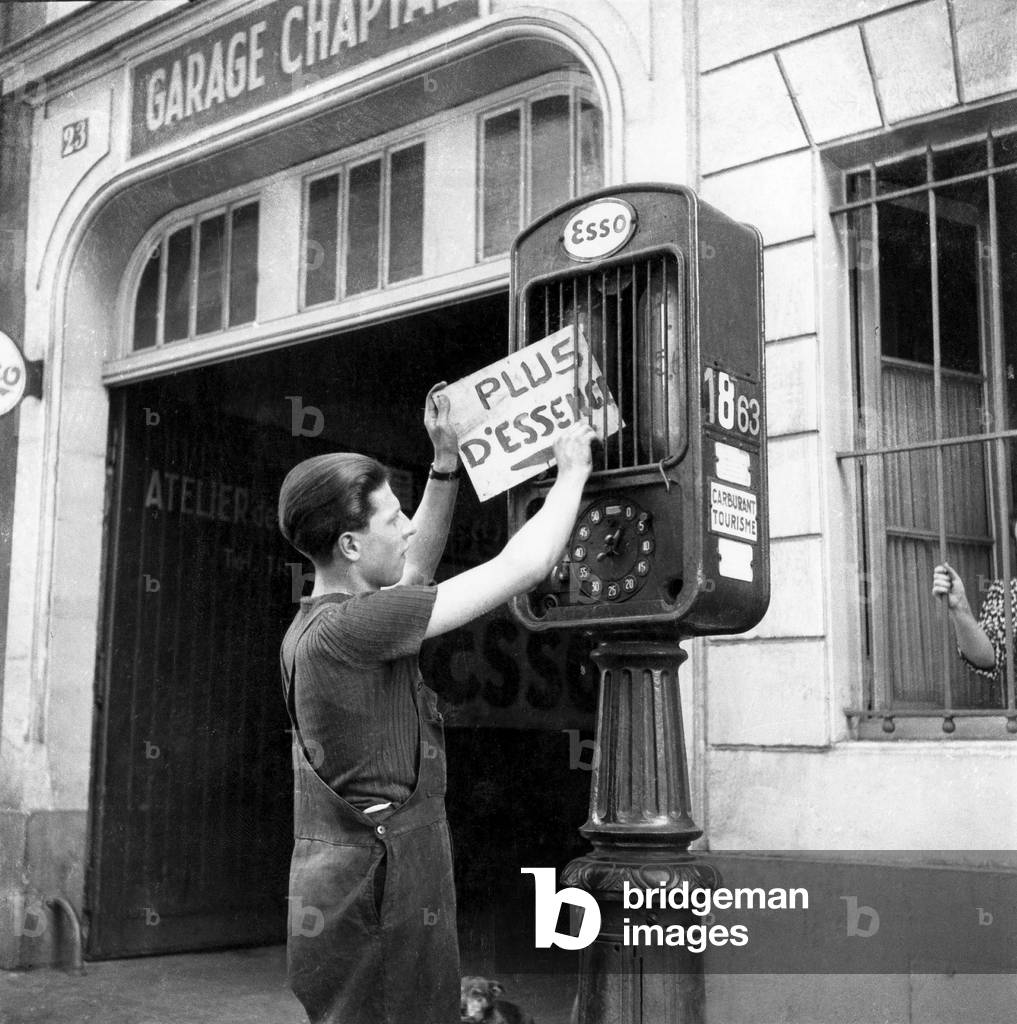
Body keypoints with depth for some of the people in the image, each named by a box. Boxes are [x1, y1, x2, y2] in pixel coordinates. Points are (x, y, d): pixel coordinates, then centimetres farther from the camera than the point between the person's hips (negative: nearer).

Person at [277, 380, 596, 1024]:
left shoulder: (314, 624, 10)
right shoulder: (350, 626, -19)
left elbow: (416, 568, 26)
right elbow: (522, 567, -16)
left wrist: (446, 463, 19)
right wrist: (572, 472, -1)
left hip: (340, 892, 10)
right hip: (379, 905, -10)